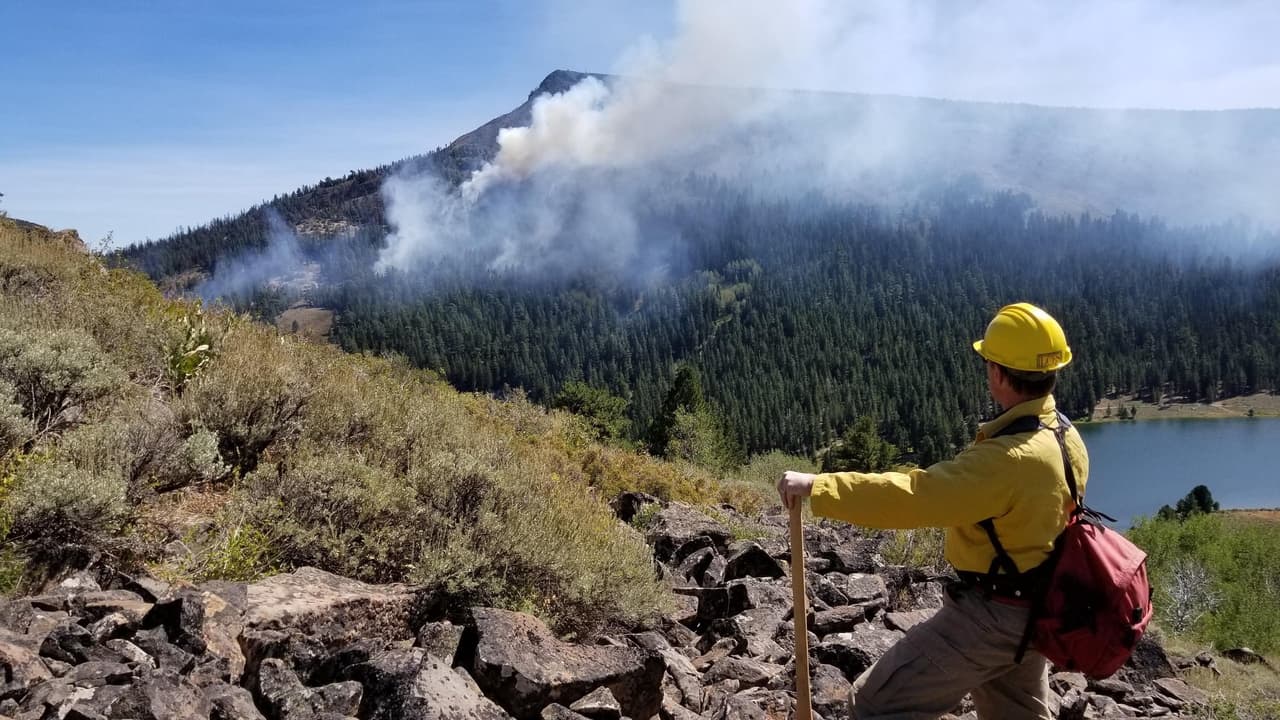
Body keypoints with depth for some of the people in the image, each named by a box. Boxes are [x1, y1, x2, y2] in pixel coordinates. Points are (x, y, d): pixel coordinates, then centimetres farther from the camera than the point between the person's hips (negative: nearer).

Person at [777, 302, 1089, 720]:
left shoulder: (1008, 459, -30)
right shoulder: (1068, 440, 1)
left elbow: (910, 496, -34)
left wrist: (816, 487, -29)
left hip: (990, 613, -10)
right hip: (1033, 610, 10)